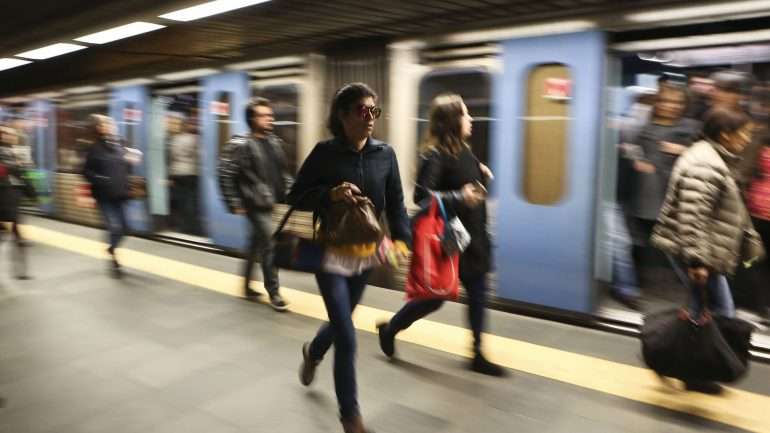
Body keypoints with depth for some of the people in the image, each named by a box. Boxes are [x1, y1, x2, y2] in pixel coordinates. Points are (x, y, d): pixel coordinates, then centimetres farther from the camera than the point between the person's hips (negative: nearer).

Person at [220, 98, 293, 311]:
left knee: (256, 244, 18)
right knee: (269, 245, -9)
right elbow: (228, 176, -10)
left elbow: (282, 172, 18)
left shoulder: (274, 142, 10)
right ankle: (273, 292, 2)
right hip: (255, 204, -7)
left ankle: (247, 286, 33)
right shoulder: (242, 146, -11)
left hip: (269, 202, 7)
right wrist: (234, 203, -12)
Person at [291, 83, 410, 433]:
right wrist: (330, 194, -24)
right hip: (331, 255, -5)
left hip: (366, 254, 5)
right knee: (347, 339, -5)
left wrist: (401, 239, -15)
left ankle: (312, 352, 60)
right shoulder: (325, 152, -12)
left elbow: (395, 204, -1)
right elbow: (296, 197, -7)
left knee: (341, 322, 25)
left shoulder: (384, 154, -2)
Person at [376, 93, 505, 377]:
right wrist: (459, 197, -34)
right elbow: (422, 195, -26)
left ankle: (478, 356, 21)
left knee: (477, 293, 10)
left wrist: (483, 178, 1)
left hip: (470, 236, 8)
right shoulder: (435, 155, -18)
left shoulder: (463, 151, 10)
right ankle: (390, 328, 28)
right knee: (435, 295, 4)